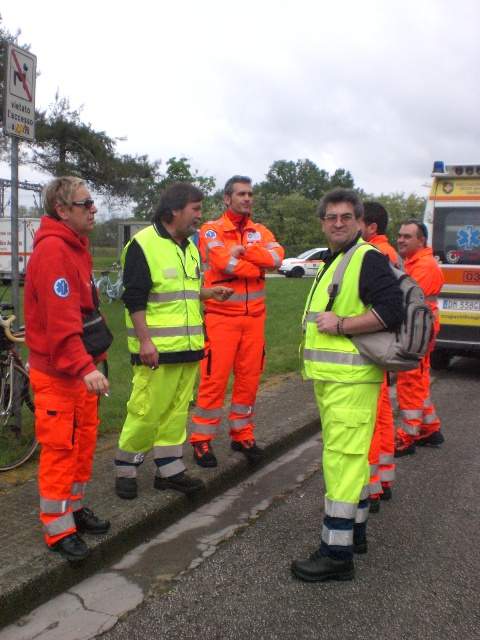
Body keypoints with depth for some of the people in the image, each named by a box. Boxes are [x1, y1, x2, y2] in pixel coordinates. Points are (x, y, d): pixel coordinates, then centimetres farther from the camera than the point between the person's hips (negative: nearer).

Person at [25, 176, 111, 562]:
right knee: (60, 446, -1)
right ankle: (58, 529, 12)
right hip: (57, 370, -9)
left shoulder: (76, 246, 12)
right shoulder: (52, 250, -20)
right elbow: (60, 318, -28)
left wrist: (90, 360, 18)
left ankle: (74, 507, 31)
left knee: (84, 438, 16)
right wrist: (84, 367, -33)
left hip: (81, 364, 9)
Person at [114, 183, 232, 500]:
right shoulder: (143, 244, -10)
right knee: (147, 411, -3)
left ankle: (170, 469, 22)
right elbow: (134, 298, -14)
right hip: (157, 348, -8)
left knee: (177, 409, 12)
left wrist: (210, 292, 10)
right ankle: (126, 470, 15)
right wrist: (145, 340, -18)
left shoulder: (190, 247, 15)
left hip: (189, 345, 8)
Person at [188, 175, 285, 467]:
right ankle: (202, 439, 9)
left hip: (254, 316, 5)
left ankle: (243, 434, 24)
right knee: (215, 377, -4)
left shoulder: (261, 232, 13)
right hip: (221, 316, -5)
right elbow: (225, 263, -20)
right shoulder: (212, 230, -2)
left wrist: (242, 250, -15)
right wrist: (260, 266, -7)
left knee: (249, 377, 10)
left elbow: (277, 256, -7)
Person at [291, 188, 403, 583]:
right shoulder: (333, 262, 19)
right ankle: (355, 531, 32)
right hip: (332, 377, 10)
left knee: (342, 458, -8)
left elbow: (392, 311, -22)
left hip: (351, 379, -10)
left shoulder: (368, 258, -11)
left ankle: (337, 553, -1)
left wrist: (340, 325, -21)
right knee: (350, 456, 18)